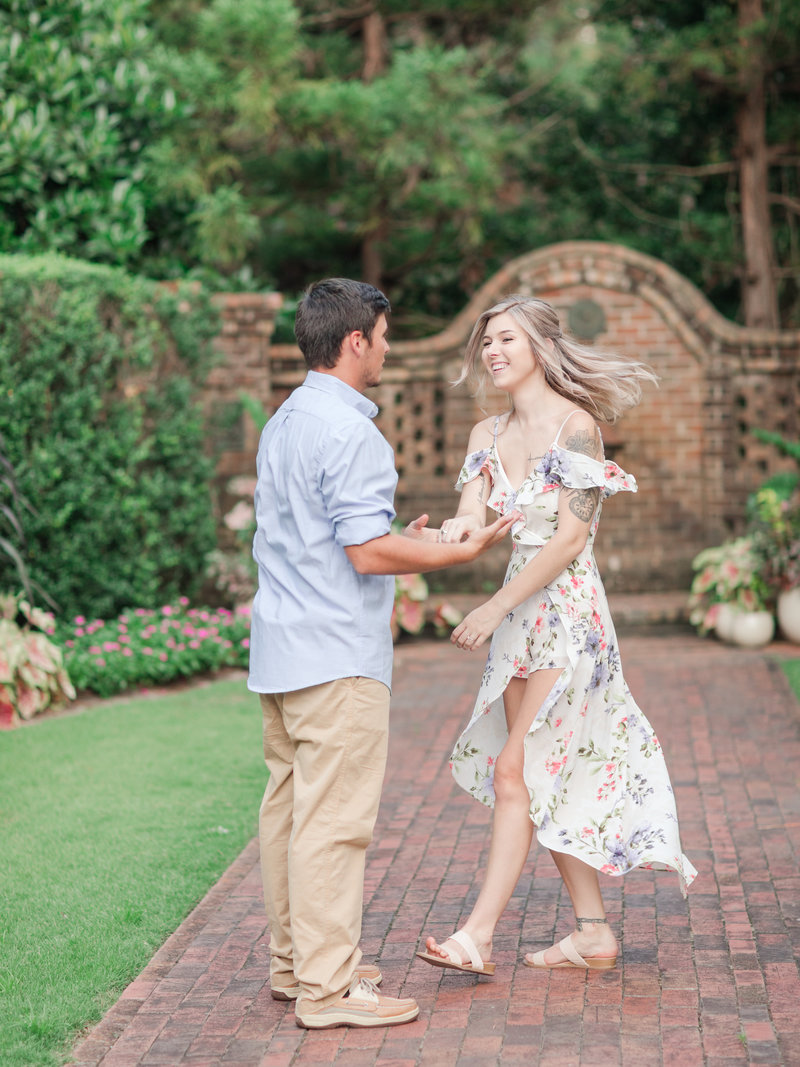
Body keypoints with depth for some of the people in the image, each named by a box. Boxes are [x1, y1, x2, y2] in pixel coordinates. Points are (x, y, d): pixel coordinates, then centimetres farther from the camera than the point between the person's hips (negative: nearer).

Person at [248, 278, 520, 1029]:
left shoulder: (281, 425, 14)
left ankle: (294, 961, 22)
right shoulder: (348, 433, -17)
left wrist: (402, 540, 25)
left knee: (289, 807, 13)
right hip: (337, 656, -10)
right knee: (336, 818, -5)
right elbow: (368, 553, -21)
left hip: (282, 648, 10)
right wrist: (462, 551, -9)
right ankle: (327, 987, -1)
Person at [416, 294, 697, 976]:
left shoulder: (576, 425, -11)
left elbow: (571, 538, -16)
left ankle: (478, 936, -7)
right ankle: (593, 932, 18)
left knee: (517, 772, -9)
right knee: (549, 781, 9)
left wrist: (495, 608, -17)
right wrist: (461, 525, -28)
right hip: (519, 619, 8)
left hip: (567, 615, -8)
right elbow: (472, 513, -3)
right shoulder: (489, 435, 11)